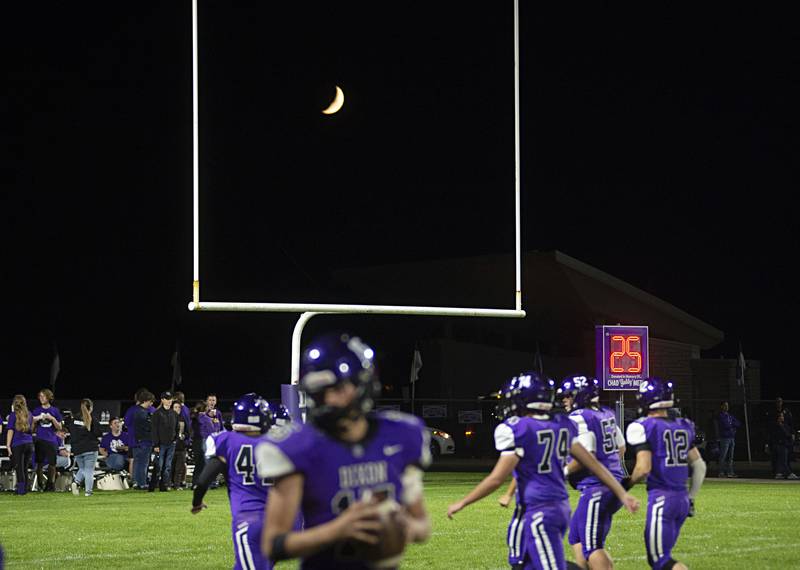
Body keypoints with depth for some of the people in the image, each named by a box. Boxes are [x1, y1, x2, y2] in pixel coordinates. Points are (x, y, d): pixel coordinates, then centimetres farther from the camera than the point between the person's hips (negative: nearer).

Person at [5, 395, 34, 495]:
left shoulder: (13, 415, -4)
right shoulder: (29, 415, 10)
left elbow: (10, 431, -8)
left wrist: (8, 445, -7)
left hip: (17, 444, -4)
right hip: (29, 443, 4)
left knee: (19, 468, -2)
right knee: (25, 468, 13)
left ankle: (21, 490, -4)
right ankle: (25, 488, 14)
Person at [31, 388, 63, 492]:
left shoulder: (55, 410, 7)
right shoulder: (37, 410, 9)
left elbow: (59, 427, 7)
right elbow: (32, 426, 10)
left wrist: (52, 419, -9)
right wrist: (36, 419, -10)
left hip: (51, 440, 0)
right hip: (40, 440, 0)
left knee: (52, 464, -2)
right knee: (39, 463, -3)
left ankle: (51, 484, 8)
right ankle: (40, 484, 4)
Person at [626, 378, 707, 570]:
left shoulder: (645, 428, -9)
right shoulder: (683, 427, 13)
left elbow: (644, 469, -16)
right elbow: (699, 465, 17)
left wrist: (627, 484, 3)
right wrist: (691, 497, 24)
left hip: (661, 497, -7)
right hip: (682, 497, 7)